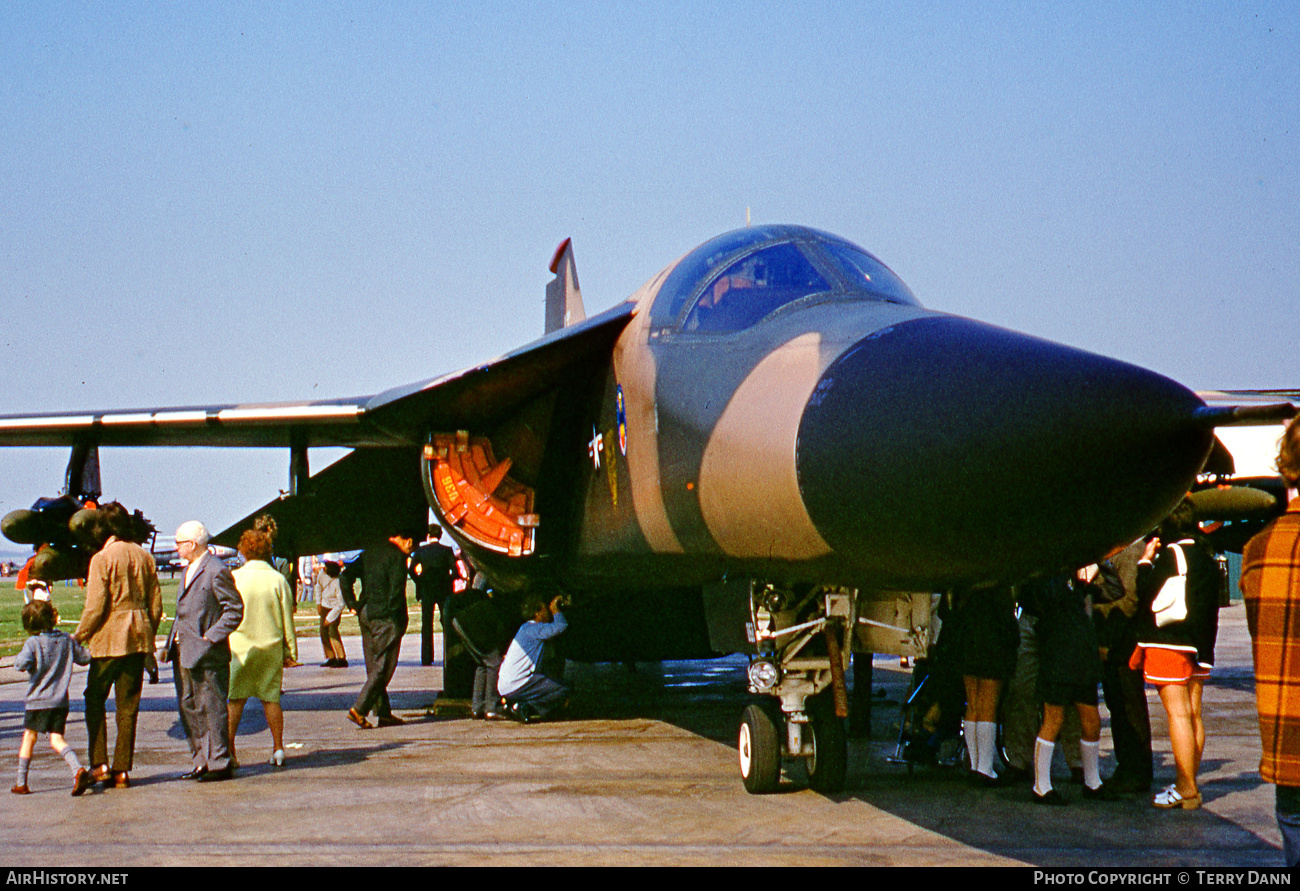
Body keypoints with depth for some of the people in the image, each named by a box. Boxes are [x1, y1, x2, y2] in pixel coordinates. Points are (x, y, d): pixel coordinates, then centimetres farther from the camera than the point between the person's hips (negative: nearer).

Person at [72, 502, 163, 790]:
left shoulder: (102, 558, -11)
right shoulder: (145, 557, 7)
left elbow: (95, 607, -14)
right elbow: (156, 604, 9)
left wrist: (79, 636, -2)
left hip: (109, 637, -5)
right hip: (138, 637, 5)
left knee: (95, 700, 9)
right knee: (128, 706, 8)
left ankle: (100, 764, 0)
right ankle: (122, 770, 8)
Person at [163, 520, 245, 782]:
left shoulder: (217, 571, -13)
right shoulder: (188, 570, 17)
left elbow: (235, 610, -14)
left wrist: (210, 638, -17)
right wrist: (170, 645, 16)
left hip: (206, 655, -10)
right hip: (184, 653, 10)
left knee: (211, 707, -5)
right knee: (188, 707, 11)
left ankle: (220, 764, 2)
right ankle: (202, 762, 19)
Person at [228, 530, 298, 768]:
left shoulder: (234, 578, -5)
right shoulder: (278, 580, -2)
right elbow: (287, 620, 2)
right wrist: (290, 652, 9)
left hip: (240, 647, -1)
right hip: (271, 648, 1)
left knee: (235, 699, 3)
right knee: (271, 698, 9)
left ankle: (229, 749, -2)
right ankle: (278, 749, 8)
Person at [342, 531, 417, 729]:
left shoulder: (369, 552, 14)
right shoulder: (397, 556, -10)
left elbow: (345, 577, 12)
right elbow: (396, 586, -22)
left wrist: (353, 604, 10)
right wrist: (395, 610, -10)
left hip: (366, 615, 8)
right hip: (386, 617, -8)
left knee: (374, 666, 13)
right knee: (383, 667, -4)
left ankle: (383, 712, 16)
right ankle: (359, 709, -11)